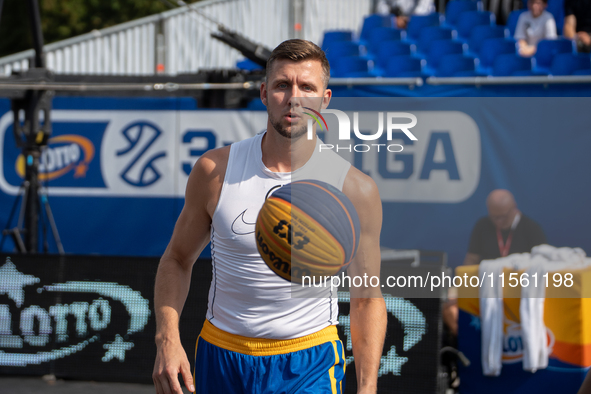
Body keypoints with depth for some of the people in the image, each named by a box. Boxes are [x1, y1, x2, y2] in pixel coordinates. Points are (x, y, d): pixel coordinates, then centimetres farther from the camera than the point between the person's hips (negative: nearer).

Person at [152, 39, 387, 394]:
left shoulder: (356, 189, -7)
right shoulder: (215, 170, -4)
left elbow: (367, 298, 0)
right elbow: (178, 260, 7)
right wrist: (167, 340, -8)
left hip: (309, 365, -2)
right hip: (221, 359, 2)